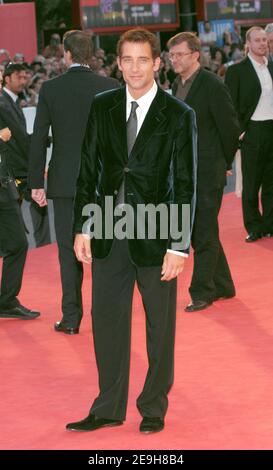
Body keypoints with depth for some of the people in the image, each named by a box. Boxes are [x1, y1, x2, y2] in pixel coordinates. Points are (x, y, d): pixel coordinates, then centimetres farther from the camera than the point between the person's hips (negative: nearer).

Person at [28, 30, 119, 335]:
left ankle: (71, 318, 6)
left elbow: (38, 138, -3)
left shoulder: (50, 89, -5)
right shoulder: (110, 87, -4)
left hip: (65, 182, -1)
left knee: (68, 250, 5)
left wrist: (36, 182, 3)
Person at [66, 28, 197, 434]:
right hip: (108, 233, 3)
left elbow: (185, 185, -7)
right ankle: (109, 408, 22)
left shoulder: (178, 115, -7)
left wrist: (179, 245, -11)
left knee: (160, 324, 9)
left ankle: (154, 407, 24)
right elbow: (88, 170, 8)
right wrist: (82, 227, 3)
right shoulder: (102, 107, 4)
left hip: (155, 234, -3)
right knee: (107, 320, 9)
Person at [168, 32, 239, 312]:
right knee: (199, 232, 14)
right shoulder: (178, 85, 10)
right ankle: (222, 286, 26)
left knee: (204, 233, -2)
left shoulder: (212, 85, -14)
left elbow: (230, 127, -11)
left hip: (207, 173, -8)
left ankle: (202, 292, 6)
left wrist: (224, 163, -3)